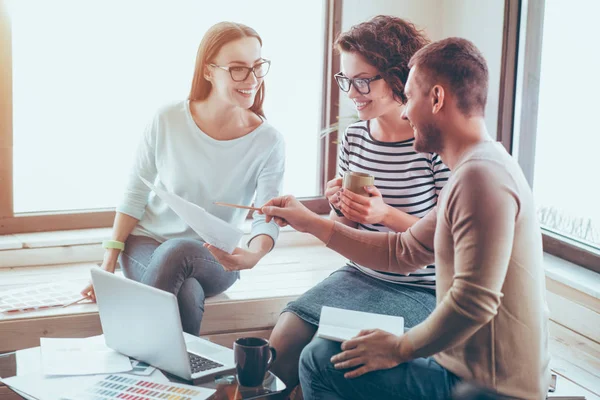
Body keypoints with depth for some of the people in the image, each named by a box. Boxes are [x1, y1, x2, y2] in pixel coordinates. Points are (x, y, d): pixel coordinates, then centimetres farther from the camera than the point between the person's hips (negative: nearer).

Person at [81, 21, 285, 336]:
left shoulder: (268, 142, -11)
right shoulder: (167, 121, -11)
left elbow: (267, 218, -14)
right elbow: (134, 196, 0)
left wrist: (254, 255, -38)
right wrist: (109, 262, -7)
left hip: (215, 262, 1)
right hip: (146, 244, 0)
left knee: (177, 251, -35)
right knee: (188, 295, -34)